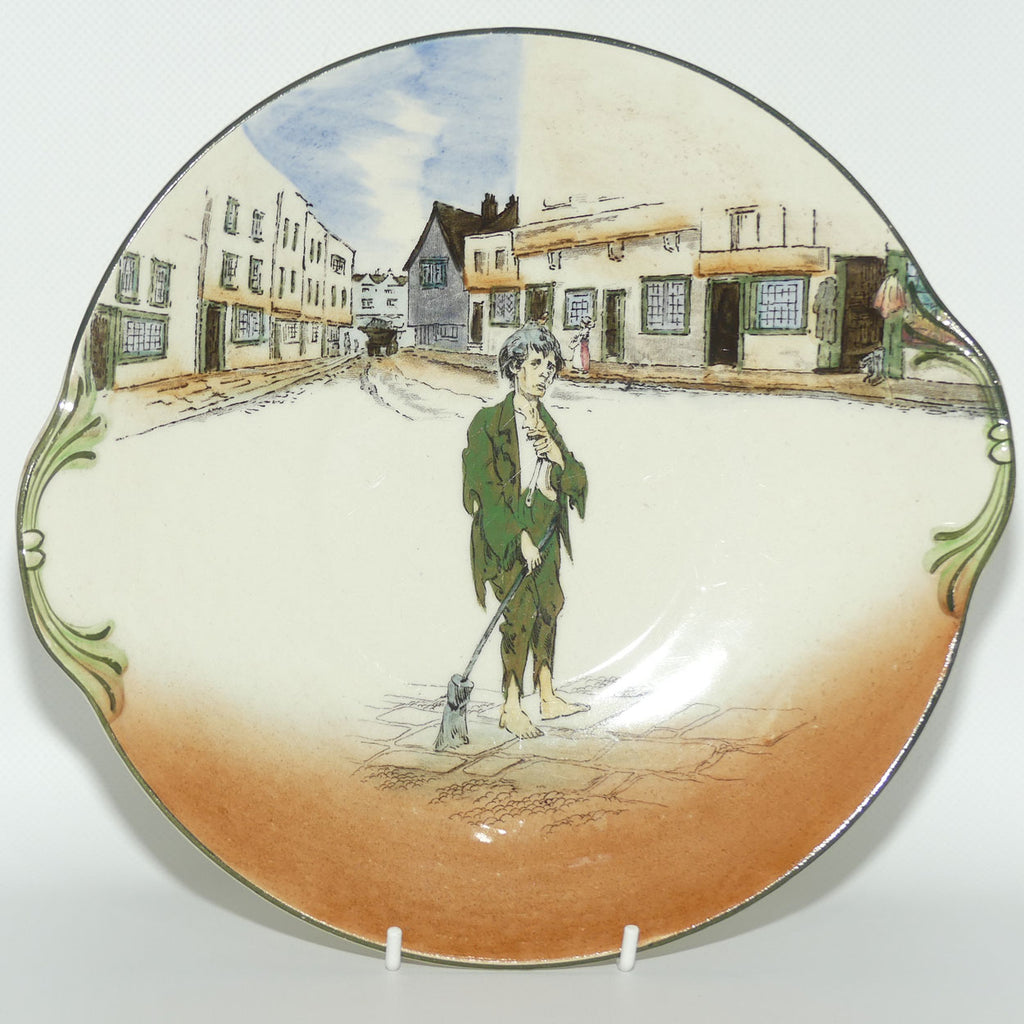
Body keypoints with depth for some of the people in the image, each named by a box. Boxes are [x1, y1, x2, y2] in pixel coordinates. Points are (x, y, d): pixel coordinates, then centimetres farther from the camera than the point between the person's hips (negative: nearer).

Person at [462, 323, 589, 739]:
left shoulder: (546, 423, 13)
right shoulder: (489, 422, -8)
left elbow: (577, 483, 13)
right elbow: (485, 488, -14)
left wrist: (558, 455, -9)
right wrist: (521, 538, -18)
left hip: (544, 528, 7)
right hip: (504, 529, -7)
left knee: (548, 606, 8)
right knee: (521, 609, -13)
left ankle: (548, 697, 20)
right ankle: (511, 708, -6)